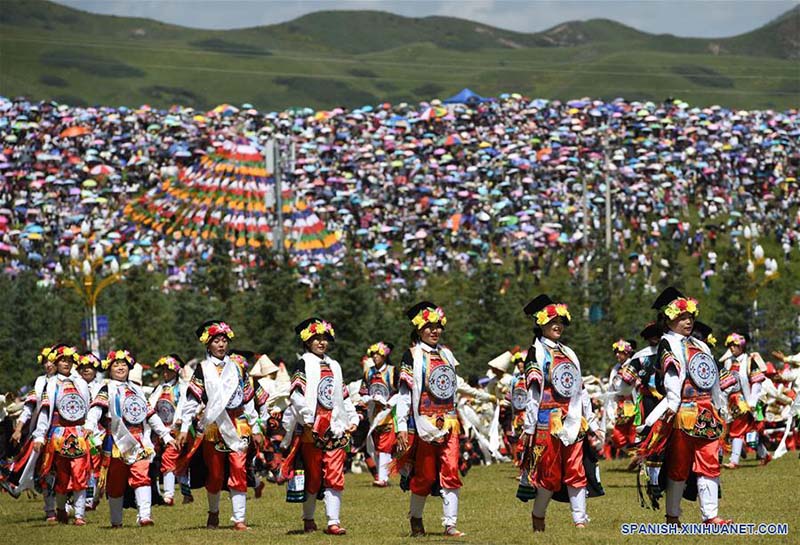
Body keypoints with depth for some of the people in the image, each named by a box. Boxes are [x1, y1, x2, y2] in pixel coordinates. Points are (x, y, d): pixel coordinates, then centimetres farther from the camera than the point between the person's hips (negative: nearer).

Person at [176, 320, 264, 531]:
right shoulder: (203, 369, 4)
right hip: (213, 426, -2)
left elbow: (248, 401, 15)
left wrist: (255, 429, 13)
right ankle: (213, 513, 25)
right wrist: (184, 428, -6)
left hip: (238, 426, 2)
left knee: (239, 470, -9)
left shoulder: (237, 369, 13)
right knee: (215, 473, 4)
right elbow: (192, 400, 0)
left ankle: (239, 519, -10)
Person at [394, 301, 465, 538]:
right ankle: (416, 518, 20)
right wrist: (402, 426, -13)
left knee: (450, 472, -6)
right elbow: (404, 392, -7)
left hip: (448, 422, 4)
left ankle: (450, 524, -8)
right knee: (425, 474, 1)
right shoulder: (412, 356, -3)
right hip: (424, 424, -4)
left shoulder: (446, 354, 14)